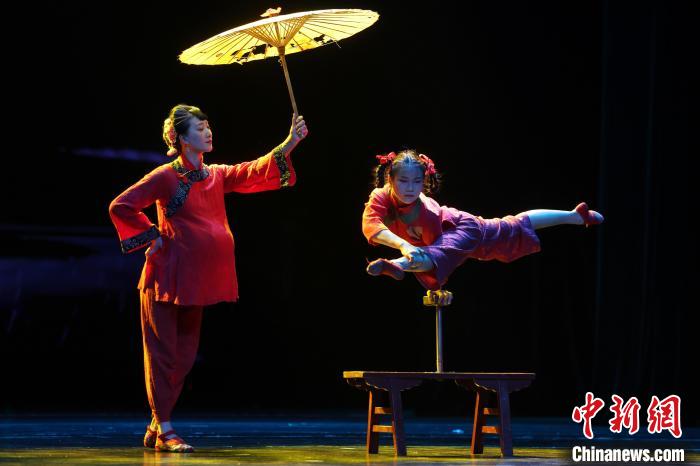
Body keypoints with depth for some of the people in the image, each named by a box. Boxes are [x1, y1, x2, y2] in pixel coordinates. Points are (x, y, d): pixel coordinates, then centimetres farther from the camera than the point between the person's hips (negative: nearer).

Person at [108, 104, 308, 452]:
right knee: (163, 352, -3)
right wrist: (152, 237, -10)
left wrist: (289, 144, -9)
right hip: (167, 276, -7)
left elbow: (255, 172, 1)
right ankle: (163, 431, 2)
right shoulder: (165, 176, -8)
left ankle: (157, 427, 20)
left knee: (184, 354, 10)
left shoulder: (216, 176, 11)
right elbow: (120, 206, -10)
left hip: (197, 280, 7)